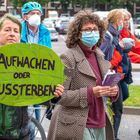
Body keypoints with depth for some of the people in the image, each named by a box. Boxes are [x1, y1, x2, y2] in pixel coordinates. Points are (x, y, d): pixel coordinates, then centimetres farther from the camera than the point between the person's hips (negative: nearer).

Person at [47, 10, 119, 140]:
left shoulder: (99, 55, 9)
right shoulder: (68, 58, -12)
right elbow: (59, 95, -16)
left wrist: (112, 91, -1)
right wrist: (90, 93, -23)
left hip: (99, 124, 7)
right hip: (77, 125, -7)